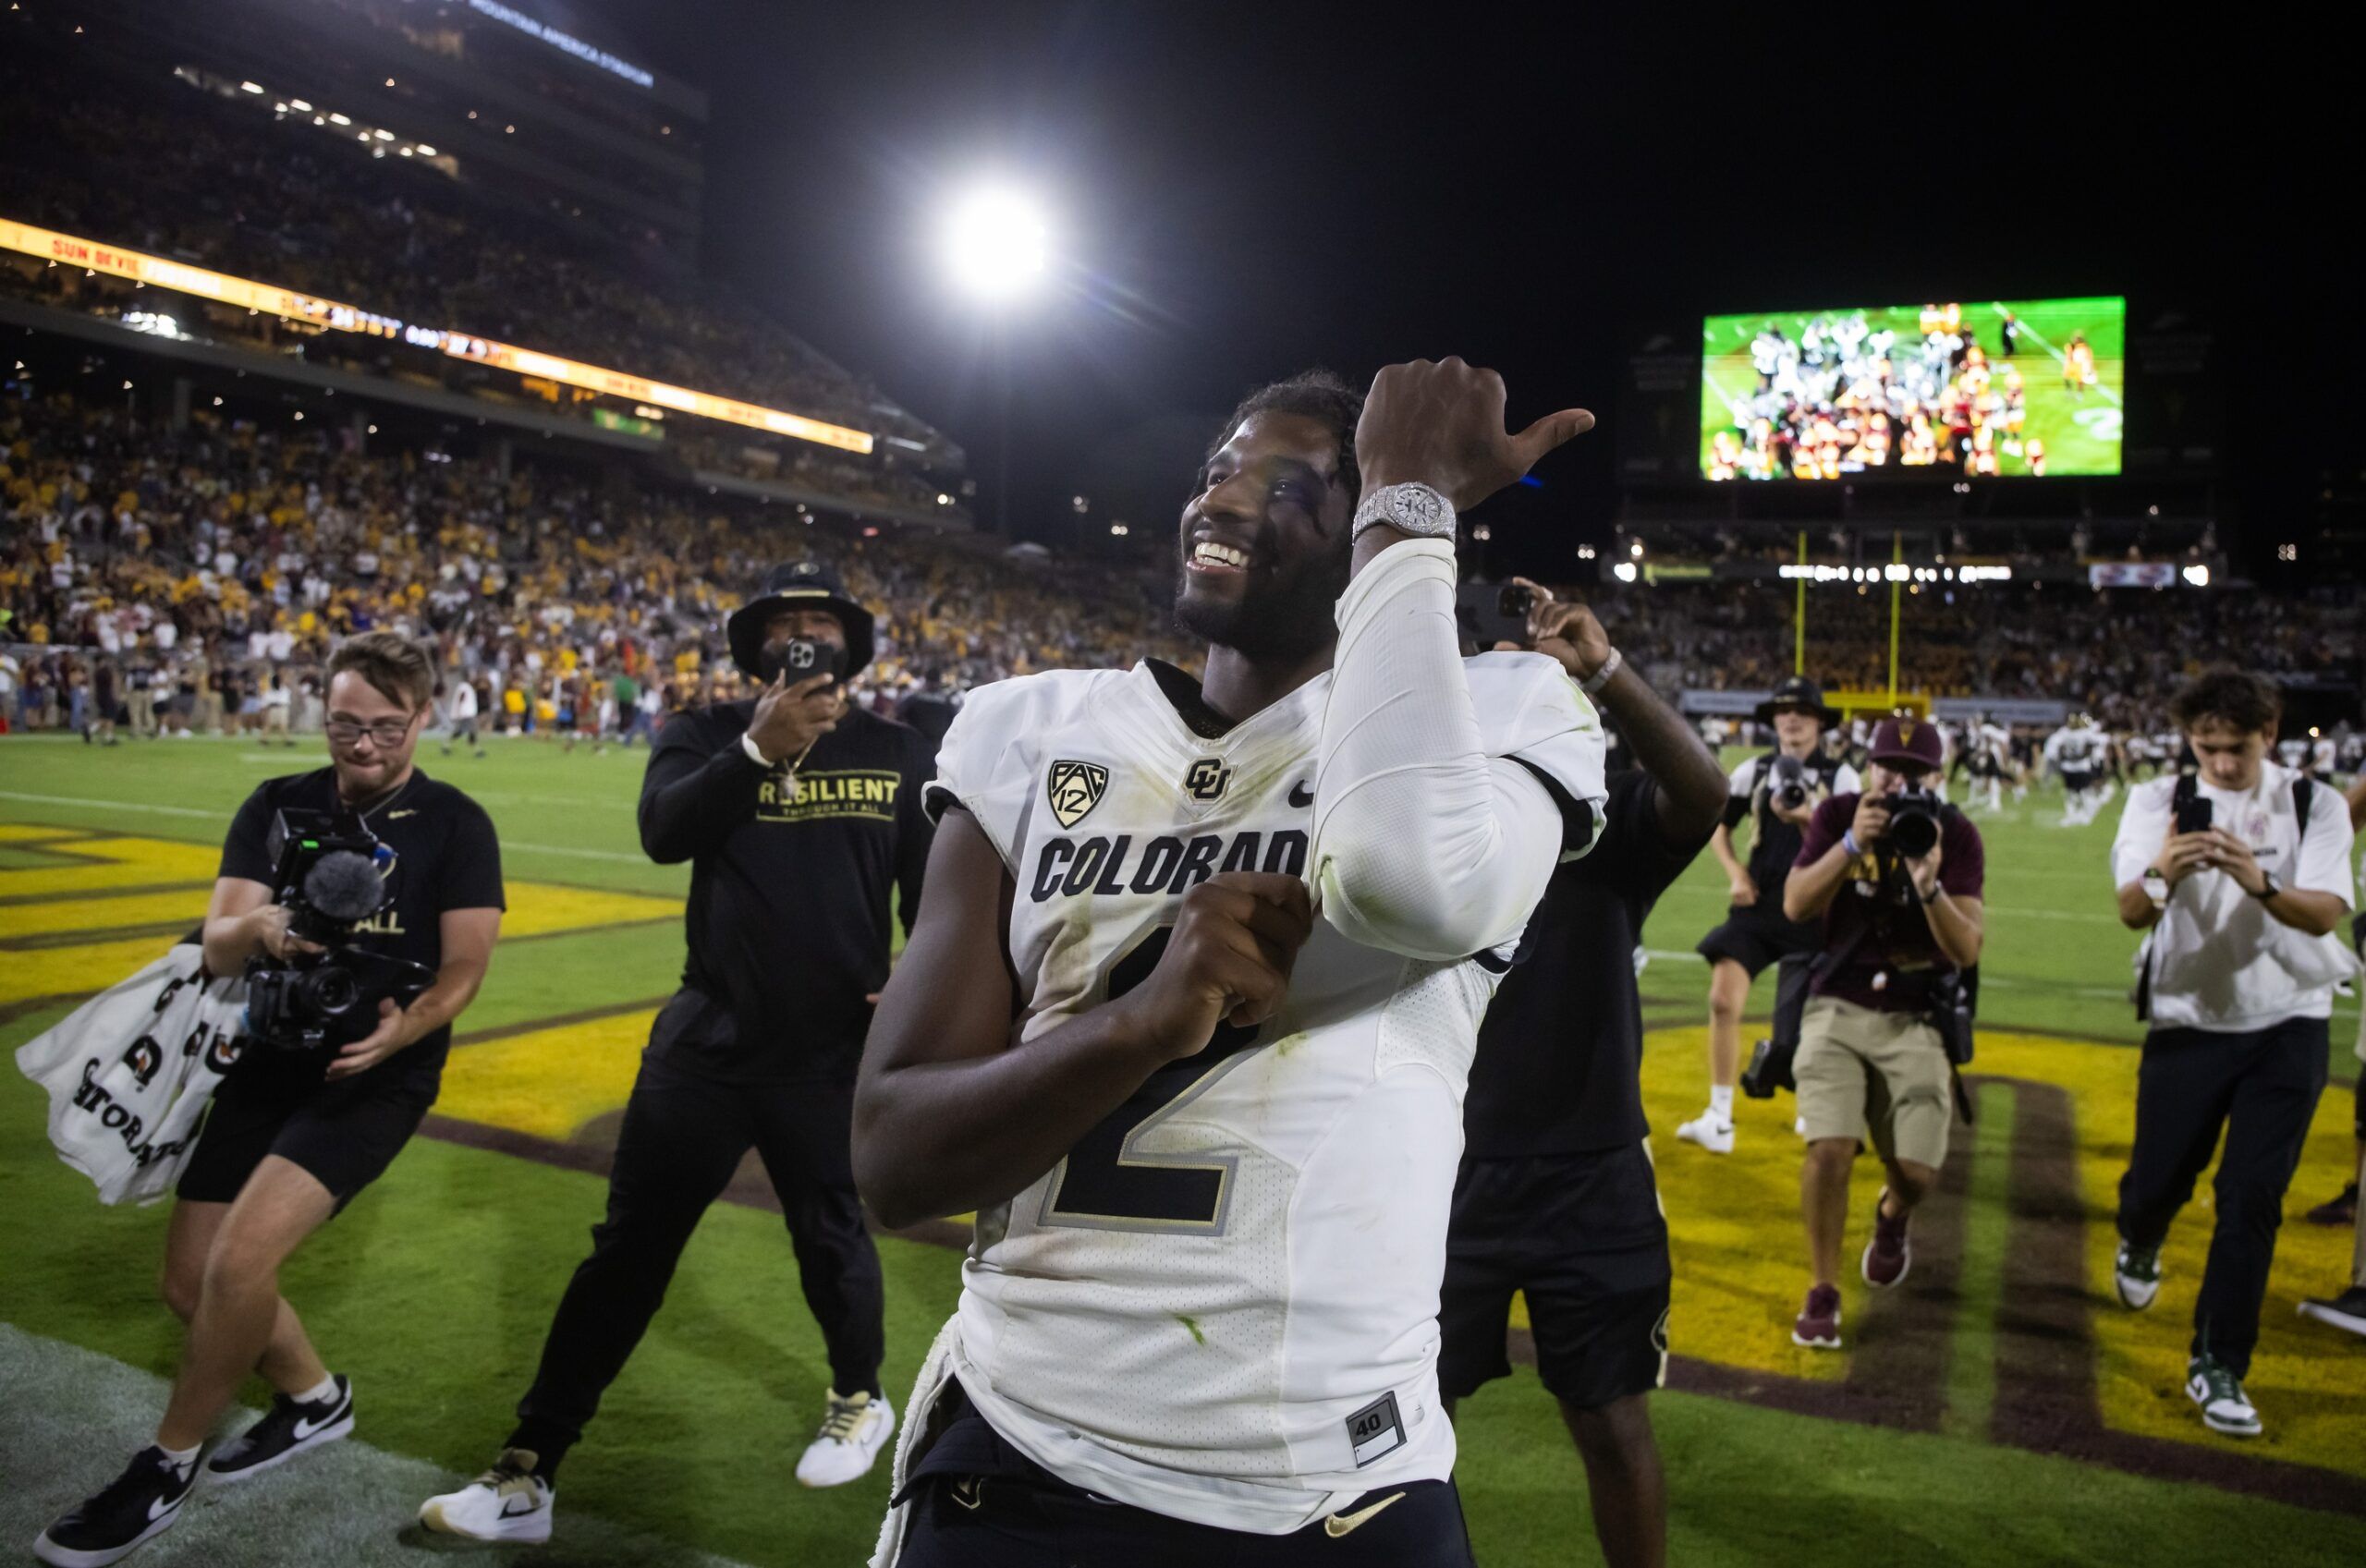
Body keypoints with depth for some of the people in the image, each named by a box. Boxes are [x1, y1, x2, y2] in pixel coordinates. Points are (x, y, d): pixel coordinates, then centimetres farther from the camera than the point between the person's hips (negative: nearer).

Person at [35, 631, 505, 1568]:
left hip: (374, 1077, -5)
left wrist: (404, 1028, -29)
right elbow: (217, 949, -5)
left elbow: (464, 968, -9)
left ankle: (167, 1468, 5)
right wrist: (256, 927, -29)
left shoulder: (456, 825, -7)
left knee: (240, 1260, -19)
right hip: (268, 1062, 5)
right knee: (190, 1282, 8)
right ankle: (314, 1397, 33)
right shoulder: (276, 807, 3)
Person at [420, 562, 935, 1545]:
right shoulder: (709, 737, -3)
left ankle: (861, 1401, 42)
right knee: (628, 1250, 8)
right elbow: (663, 832, -23)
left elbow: (933, 890, 8)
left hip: (831, 1055, 0)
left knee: (829, 1235, 16)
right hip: (704, 1043, 1)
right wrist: (763, 748, -39)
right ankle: (527, 1474, 18)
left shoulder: (896, 754, 2)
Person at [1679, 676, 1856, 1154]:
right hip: (1757, 905, 2)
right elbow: (1717, 824, 16)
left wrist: (1809, 821, -25)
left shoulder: (1840, 777, -2)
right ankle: (1719, 1118, -2)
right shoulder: (1753, 772, 5)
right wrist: (1735, 873, 2)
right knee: (1723, 1001, -10)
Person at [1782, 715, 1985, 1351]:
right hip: (1837, 1010, 0)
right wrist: (1853, 842, -25)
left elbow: (1967, 951, -12)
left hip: (1915, 1020, 1)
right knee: (1830, 1150, -15)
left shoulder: (1957, 836, -6)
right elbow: (1796, 905, -14)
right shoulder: (1837, 815, -3)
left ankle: (1892, 1217, 37)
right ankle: (1823, 1290, 5)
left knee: (1917, 1171, -2)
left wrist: (1929, 885, -29)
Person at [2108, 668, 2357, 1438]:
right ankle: (2139, 1246, 43)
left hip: (2287, 1023, 0)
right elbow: (2132, 912, -16)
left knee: (2252, 1197, -3)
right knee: (2158, 1180, 6)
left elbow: (2326, 912, -17)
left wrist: (2259, 884, -37)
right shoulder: (2159, 802, -4)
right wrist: (2160, 873, -38)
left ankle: (2218, 1367, 9)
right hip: (2188, 1021, 0)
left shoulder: (2315, 806, -4)